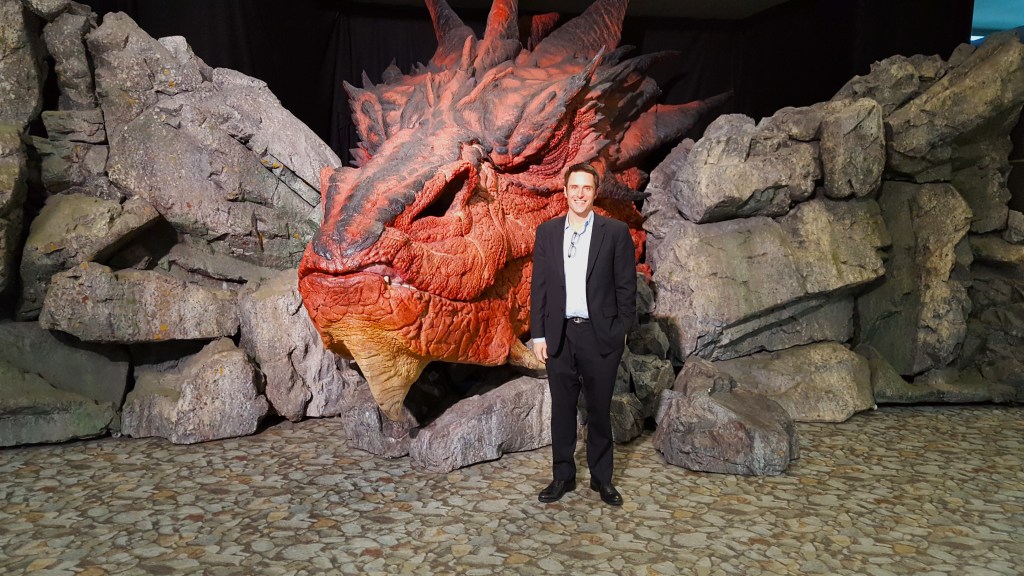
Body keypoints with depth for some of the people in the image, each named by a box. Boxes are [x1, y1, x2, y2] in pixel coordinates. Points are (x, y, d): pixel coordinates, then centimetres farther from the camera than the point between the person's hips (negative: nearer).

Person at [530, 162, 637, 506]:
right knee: (562, 409, 11)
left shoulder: (615, 232, -3)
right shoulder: (547, 232, 4)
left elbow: (626, 286, -1)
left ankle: (601, 478, 25)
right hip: (559, 335, 2)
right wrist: (538, 335, 1)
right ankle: (563, 476, 24)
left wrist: (621, 332, -5)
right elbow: (539, 286, 4)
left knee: (599, 410, 10)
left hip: (601, 336, -2)